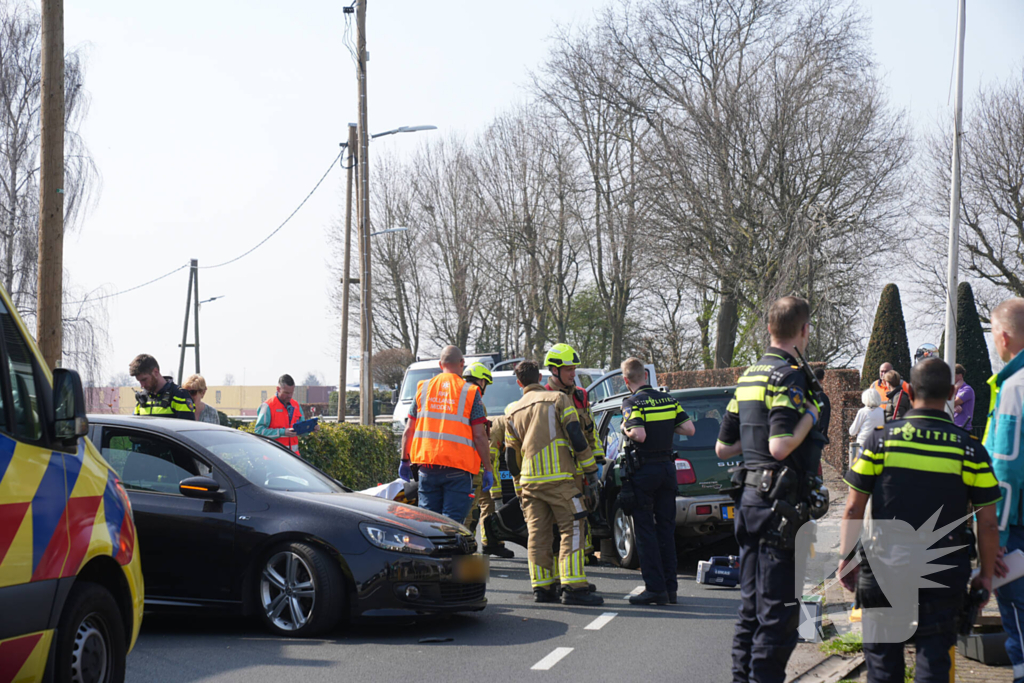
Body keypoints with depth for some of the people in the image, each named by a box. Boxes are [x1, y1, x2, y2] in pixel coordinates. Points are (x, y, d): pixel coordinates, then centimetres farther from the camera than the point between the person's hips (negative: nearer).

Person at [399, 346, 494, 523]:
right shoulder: (470, 392, -2)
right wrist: (488, 469, 0)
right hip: (458, 468, -3)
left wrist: (405, 460, 20)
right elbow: (479, 435, -6)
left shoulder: (423, 388, 9)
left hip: (427, 465, 4)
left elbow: (409, 430, 10)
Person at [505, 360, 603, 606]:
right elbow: (577, 437, -6)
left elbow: (511, 456, 18)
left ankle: (542, 587, 5)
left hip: (529, 480, 5)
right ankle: (574, 587, -14)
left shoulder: (512, 411, 16)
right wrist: (591, 472, -3)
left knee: (538, 533, 8)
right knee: (571, 530, -5)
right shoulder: (558, 399, 1)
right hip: (558, 477, -5)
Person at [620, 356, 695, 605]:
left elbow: (639, 435, -24)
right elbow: (689, 429, 2)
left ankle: (655, 588, -5)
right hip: (667, 467, 6)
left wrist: (626, 429, -4)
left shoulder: (632, 402, -11)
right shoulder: (668, 400, 7)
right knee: (666, 529, 11)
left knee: (645, 529, -1)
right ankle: (670, 587, 12)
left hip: (644, 470, -6)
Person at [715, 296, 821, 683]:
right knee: (778, 607, -4)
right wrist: (810, 416, -10)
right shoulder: (789, 376, -14)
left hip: (750, 499, 9)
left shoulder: (749, 376, 14)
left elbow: (722, 448, 18)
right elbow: (780, 447, -25)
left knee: (752, 603, 15)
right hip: (780, 502, -9)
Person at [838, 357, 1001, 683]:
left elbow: (853, 509, -2)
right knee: (934, 656, 6)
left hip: (885, 568, 0)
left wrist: (846, 559, 8)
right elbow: (988, 524, -2)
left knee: (883, 656, 12)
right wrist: (986, 575, 9)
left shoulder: (881, 438, -3)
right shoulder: (970, 449, -3)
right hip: (943, 574, 0)